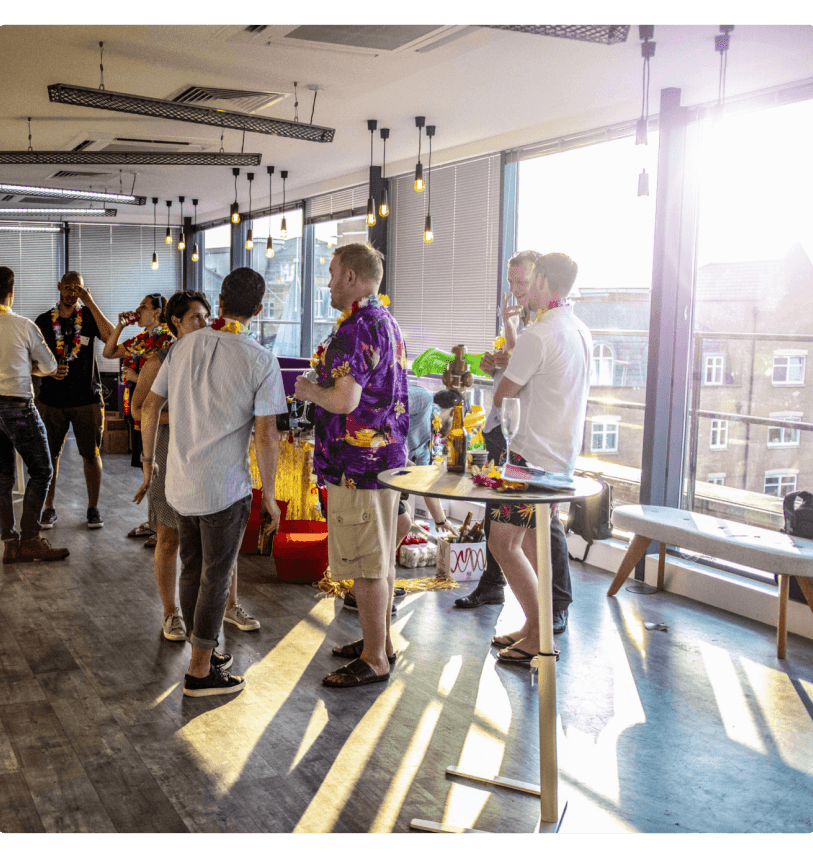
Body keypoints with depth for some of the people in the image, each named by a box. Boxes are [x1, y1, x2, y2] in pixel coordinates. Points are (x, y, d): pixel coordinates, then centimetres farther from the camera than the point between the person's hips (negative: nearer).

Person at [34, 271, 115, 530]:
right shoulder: (44, 321, 7)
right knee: (49, 455, 5)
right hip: (51, 400, 1)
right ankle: (49, 508, 18)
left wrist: (90, 302, -19)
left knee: (91, 455, 3)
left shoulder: (89, 317, 3)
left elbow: (110, 337, -17)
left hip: (87, 399, -1)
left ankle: (93, 508, 15)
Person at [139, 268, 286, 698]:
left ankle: (204, 654, 33)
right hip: (226, 488, -5)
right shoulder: (261, 361, -12)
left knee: (192, 570, 18)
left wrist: (149, 461, 21)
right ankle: (200, 673, 16)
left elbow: (149, 408, 7)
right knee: (215, 578, 7)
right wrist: (269, 493, -4)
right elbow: (266, 435, -15)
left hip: (180, 483, 5)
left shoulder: (184, 345, 2)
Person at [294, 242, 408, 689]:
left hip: (357, 462, -10)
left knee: (365, 566, -1)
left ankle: (373, 660, 8)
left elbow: (344, 400, -27)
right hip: (386, 455, 10)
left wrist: (309, 390, -8)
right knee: (381, 559, 18)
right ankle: (381, 641, 30)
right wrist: (321, 385, 18)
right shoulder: (388, 323, 14)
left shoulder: (357, 327, -19)